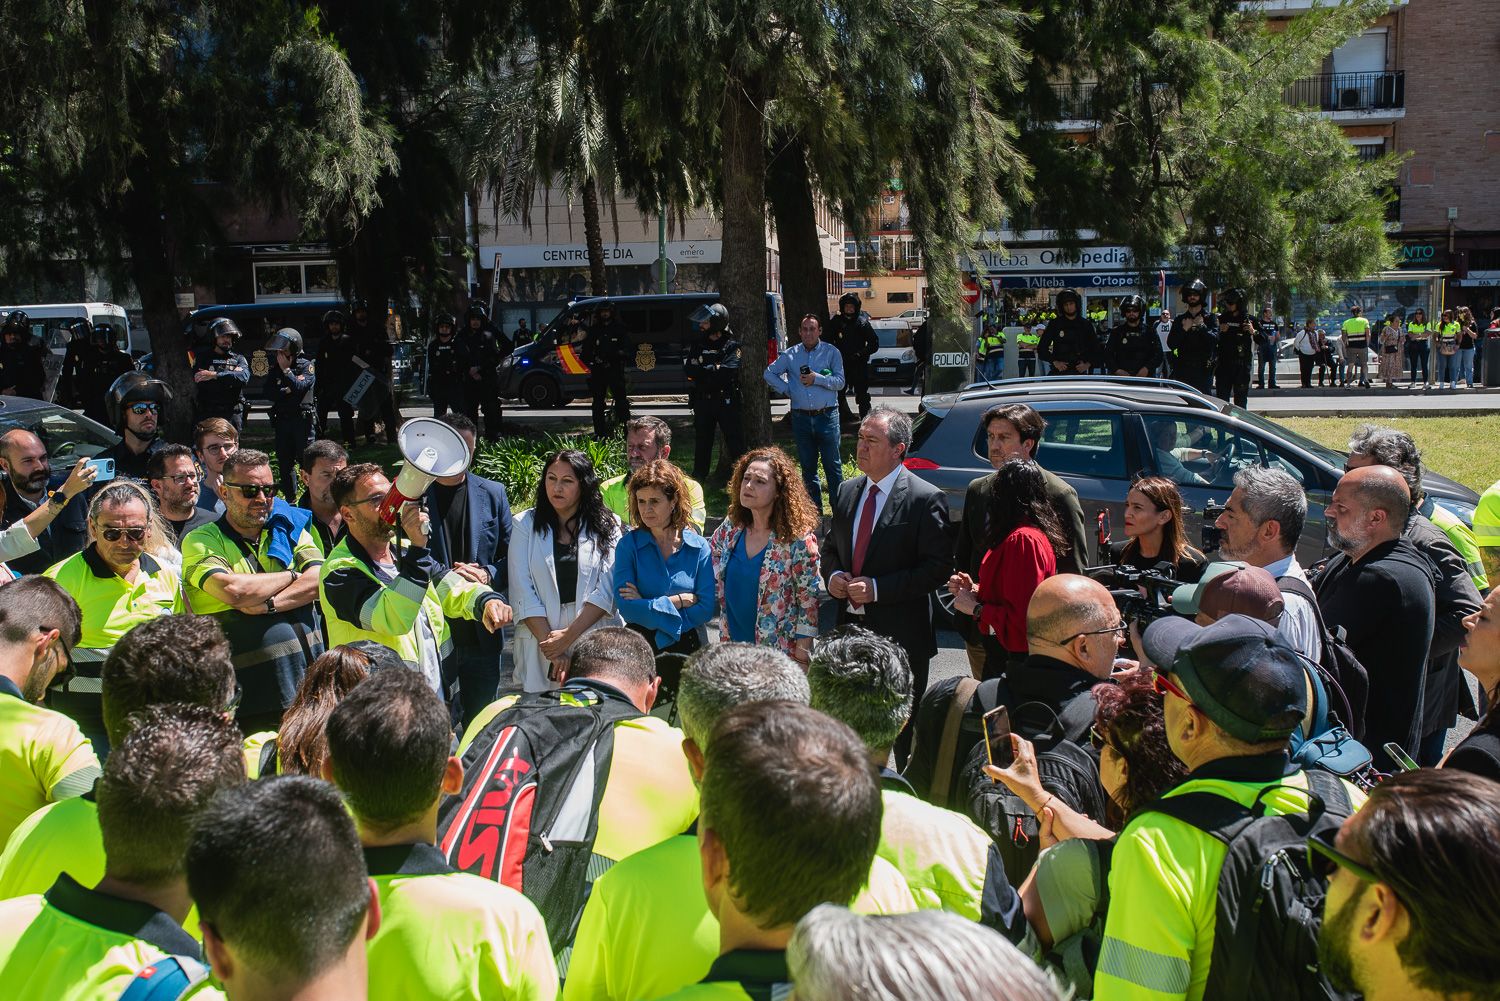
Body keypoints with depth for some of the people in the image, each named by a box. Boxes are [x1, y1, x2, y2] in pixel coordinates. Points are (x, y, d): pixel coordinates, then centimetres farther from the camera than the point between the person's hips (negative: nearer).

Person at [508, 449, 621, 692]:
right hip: (540, 645, 1)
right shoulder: (525, 524, 7)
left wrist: (569, 636, -12)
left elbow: (606, 590, -3)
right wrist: (551, 647, -9)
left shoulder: (606, 526, 6)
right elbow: (522, 593, -1)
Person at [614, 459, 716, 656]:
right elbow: (625, 606, -14)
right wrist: (679, 600, -14)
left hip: (687, 647, 1)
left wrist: (645, 605, -13)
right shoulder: (628, 544, -5)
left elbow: (707, 608, -11)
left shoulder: (699, 546, -3)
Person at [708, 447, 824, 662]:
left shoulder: (798, 539, -14)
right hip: (733, 645, 5)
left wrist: (803, 652, -12)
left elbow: (809, 598, -12)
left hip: (780, 652, -5)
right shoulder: (731, 527, 1)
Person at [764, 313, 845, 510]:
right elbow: (769, 373, 17)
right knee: (807, 466, 8)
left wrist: (816, 379, -14)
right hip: (801, 418, 3)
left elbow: (840, 382, -4)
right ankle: (814, 508, 17)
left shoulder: (831, 352, 3)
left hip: (826, 415, -3)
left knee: (832, 464, -3)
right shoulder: (790, 355, 10)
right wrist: (786, 389, 7)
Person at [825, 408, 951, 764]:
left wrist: (877, 588, -20)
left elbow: (938, 567, -15)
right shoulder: (847, 492, 9)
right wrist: (833, 575, -4)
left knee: (904, 731, 7)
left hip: (900, 632, -6)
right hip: (851, 628, 6)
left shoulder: (926, 499, -12)